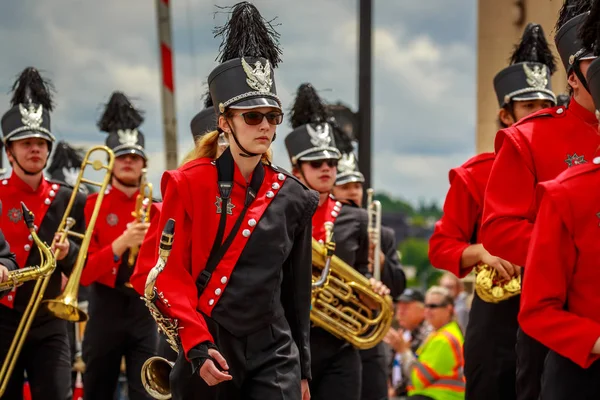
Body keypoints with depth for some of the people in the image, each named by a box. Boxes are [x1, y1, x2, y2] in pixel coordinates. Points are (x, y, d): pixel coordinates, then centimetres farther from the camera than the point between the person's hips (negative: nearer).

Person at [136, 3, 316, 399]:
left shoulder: (294, 198, 5)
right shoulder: (188, 184, -3)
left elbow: (298, 291, 12)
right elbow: (171, 273, -6)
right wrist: (197, 346, -18)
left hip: (274, 355, 2)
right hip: (206, 352, -2)